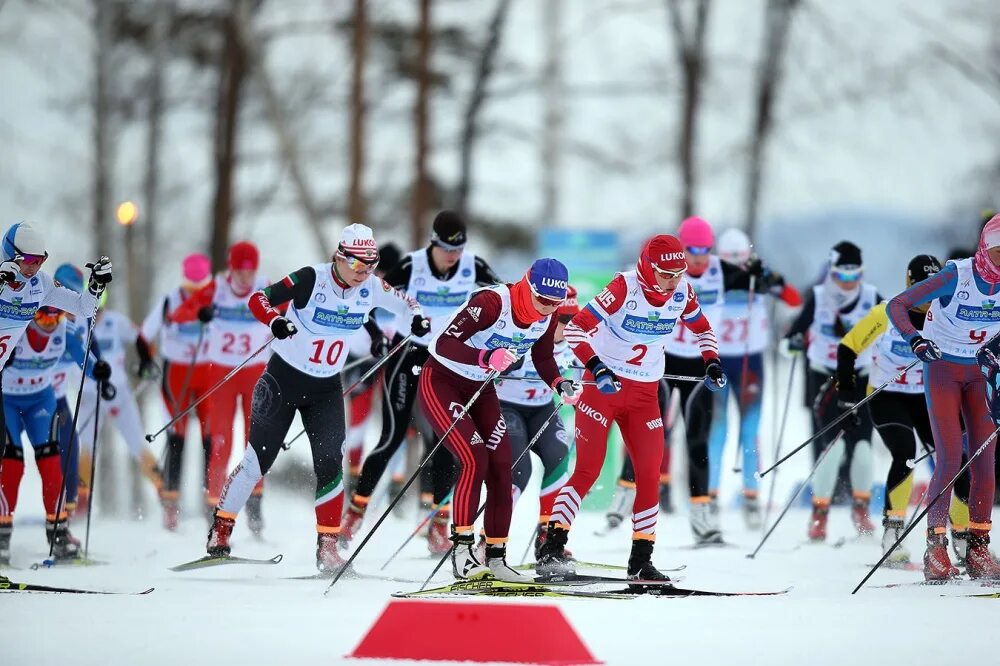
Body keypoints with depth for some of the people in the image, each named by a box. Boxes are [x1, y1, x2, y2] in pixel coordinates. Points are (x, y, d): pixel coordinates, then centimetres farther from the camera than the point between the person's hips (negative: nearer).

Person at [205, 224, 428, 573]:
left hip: (327, 389, 3)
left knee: (329, 464, -11)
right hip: (284, 378, -3)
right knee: (257, 461, -1)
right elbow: (259, 299, -21)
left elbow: (400, 302, 11)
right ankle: (220, 529, 17)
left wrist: (416, 317, -12)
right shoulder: (311, 279, -19)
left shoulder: (371, 288, -6)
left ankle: (327, 545, -2)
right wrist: (275, 321, -42)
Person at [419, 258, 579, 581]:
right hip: (441, 382, -7)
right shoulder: (492, 302, -31)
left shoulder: (547, 316, -9)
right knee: (475, 459, -22)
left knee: (501, 468, 0)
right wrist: (487, 358, -49)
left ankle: (496, 557, 8)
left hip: (481, 389, 7)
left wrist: (561, 384, -12)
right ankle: (462, 550, -18)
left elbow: (543, 359, 7)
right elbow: (444, 343, -35)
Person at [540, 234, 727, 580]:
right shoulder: (625, 287, -20)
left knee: (650, 475, 1)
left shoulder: (683, 292, -4)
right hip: (603, 384, -5)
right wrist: (597, 368, -34)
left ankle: (641, 559, 10)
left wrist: (711, 362, 0)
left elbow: (702, 328, 17)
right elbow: (577, 328, -23)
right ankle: (552, 548, -8)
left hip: (645, 394, 5)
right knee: (588, 470, -11)